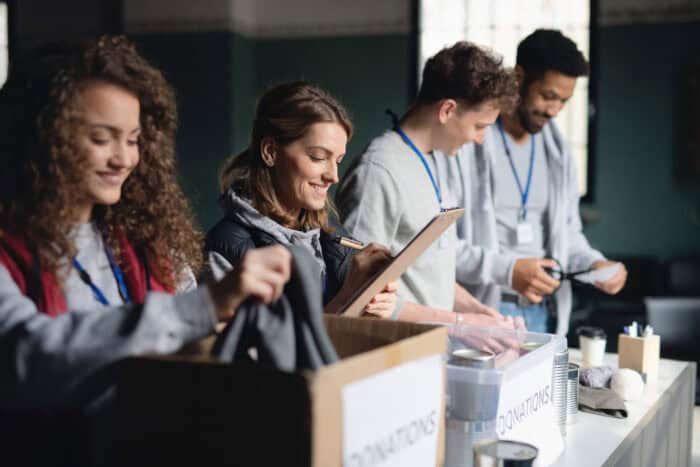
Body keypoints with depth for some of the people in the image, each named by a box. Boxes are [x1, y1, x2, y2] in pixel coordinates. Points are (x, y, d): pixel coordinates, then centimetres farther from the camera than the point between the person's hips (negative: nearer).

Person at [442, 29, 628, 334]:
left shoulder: (557, 152, 11)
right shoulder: (467, 142, -11)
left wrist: (594, 263, 1)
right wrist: (506, 269, -22)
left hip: (542, 314, 6)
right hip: (480, 314, -6)